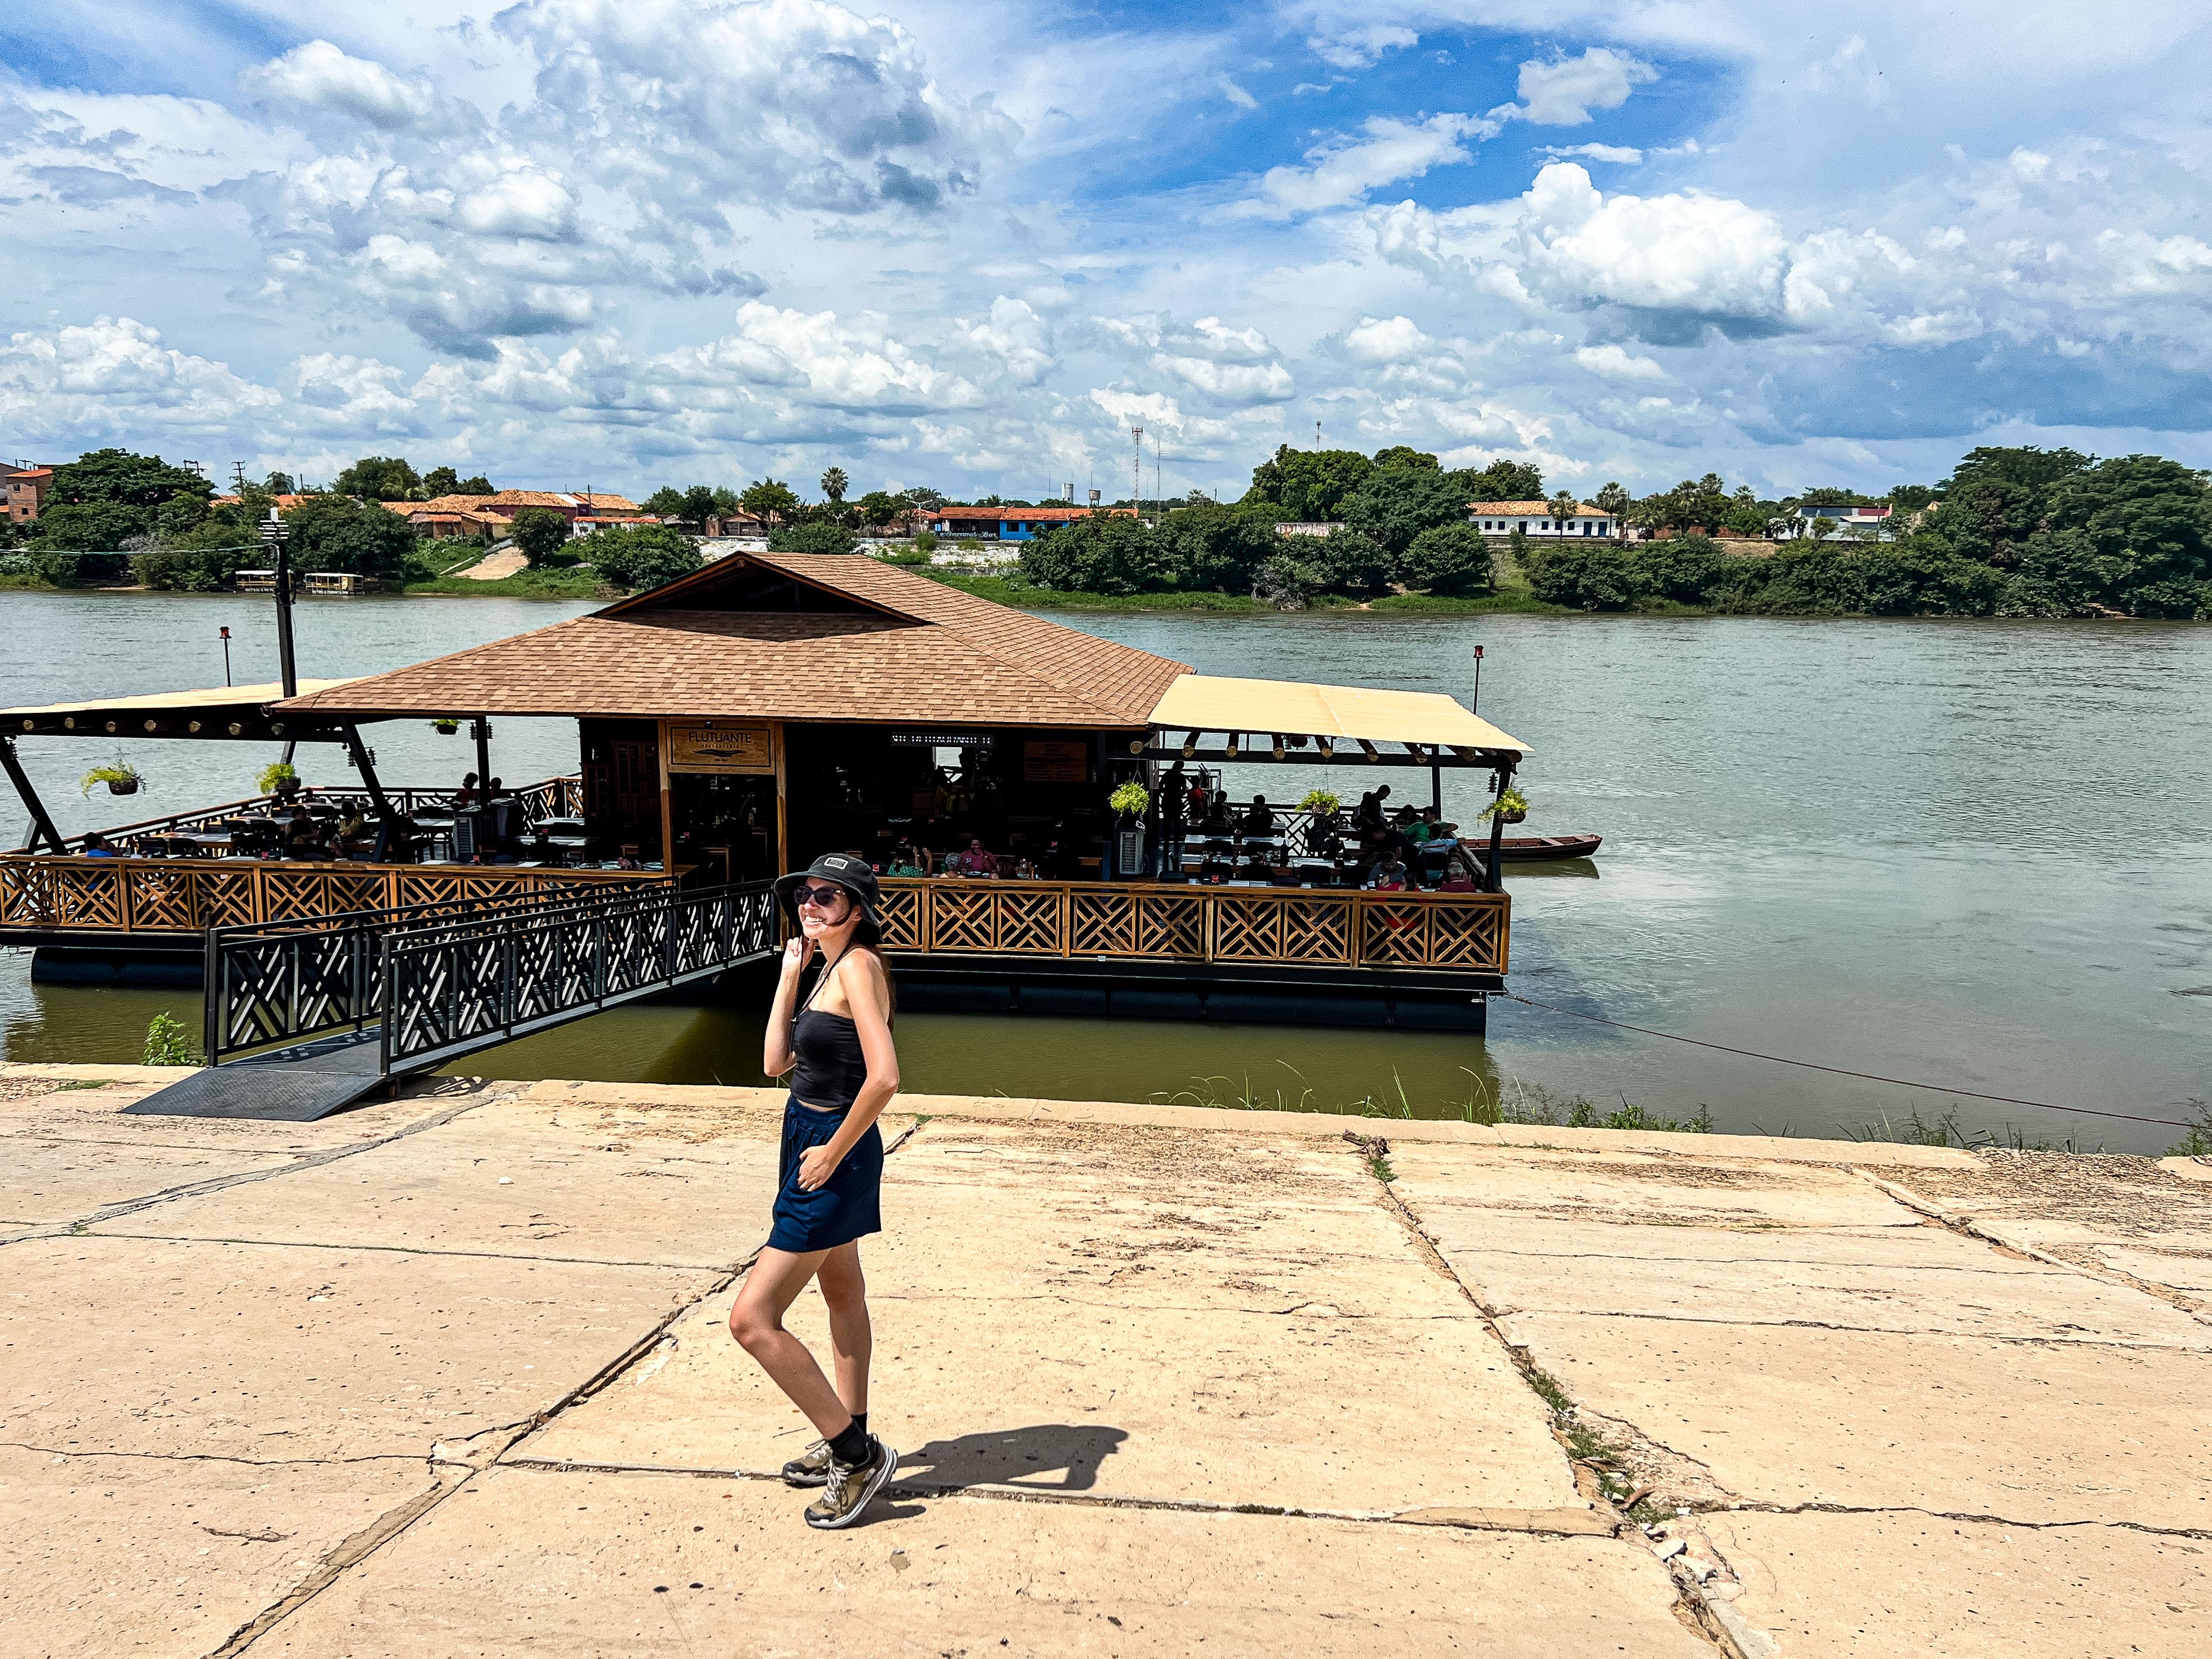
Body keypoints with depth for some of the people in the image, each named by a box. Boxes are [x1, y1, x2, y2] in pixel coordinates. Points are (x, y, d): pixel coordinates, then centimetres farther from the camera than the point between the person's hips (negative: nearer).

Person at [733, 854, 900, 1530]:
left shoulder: (859, 965, -20)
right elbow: (776, 1061, 6)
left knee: (752, 1319, -8)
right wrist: (790, 973, 3)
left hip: (832, 1159, -11)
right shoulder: (828, 968, 9)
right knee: (843, 1295, 23)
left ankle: (857, 1454, 2)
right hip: (812, 1141, 11)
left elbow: (884, 1076, -30)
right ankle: (849, 1441, 40)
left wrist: (833, 1152, -21)